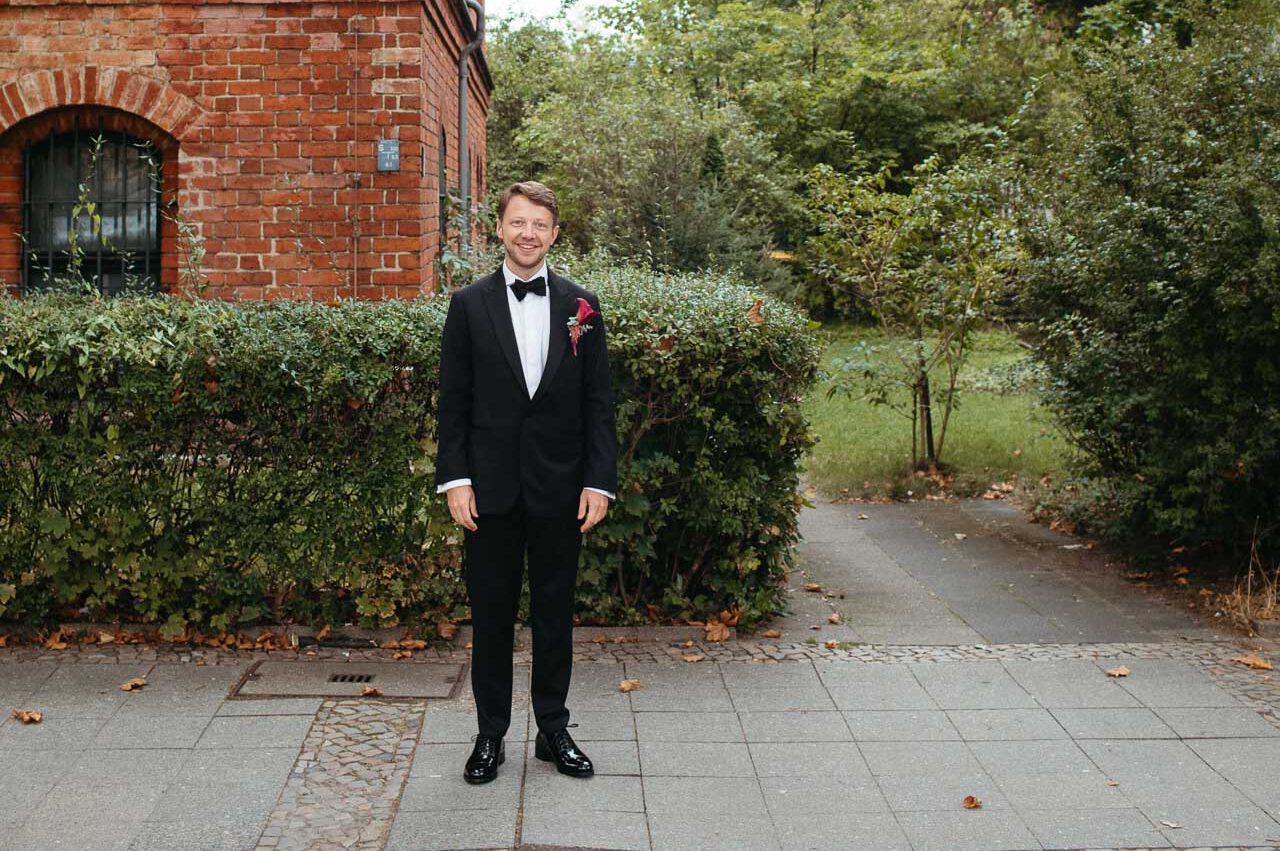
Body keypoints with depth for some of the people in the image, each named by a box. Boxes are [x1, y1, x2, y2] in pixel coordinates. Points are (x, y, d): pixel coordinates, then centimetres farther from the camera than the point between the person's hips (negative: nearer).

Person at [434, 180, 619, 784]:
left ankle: (553, 730, 24)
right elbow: (453, 399, 1)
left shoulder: (581, 306, 4)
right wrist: (455, 478, -6)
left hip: (560, 488, 1)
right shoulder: (469, 304, 2)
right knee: (491, 614, 8)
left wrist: (599, 480, -3)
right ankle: (490, 734, 21)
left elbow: (598, 401, 3)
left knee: (555, 612, 11)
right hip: (491, 488, -1)